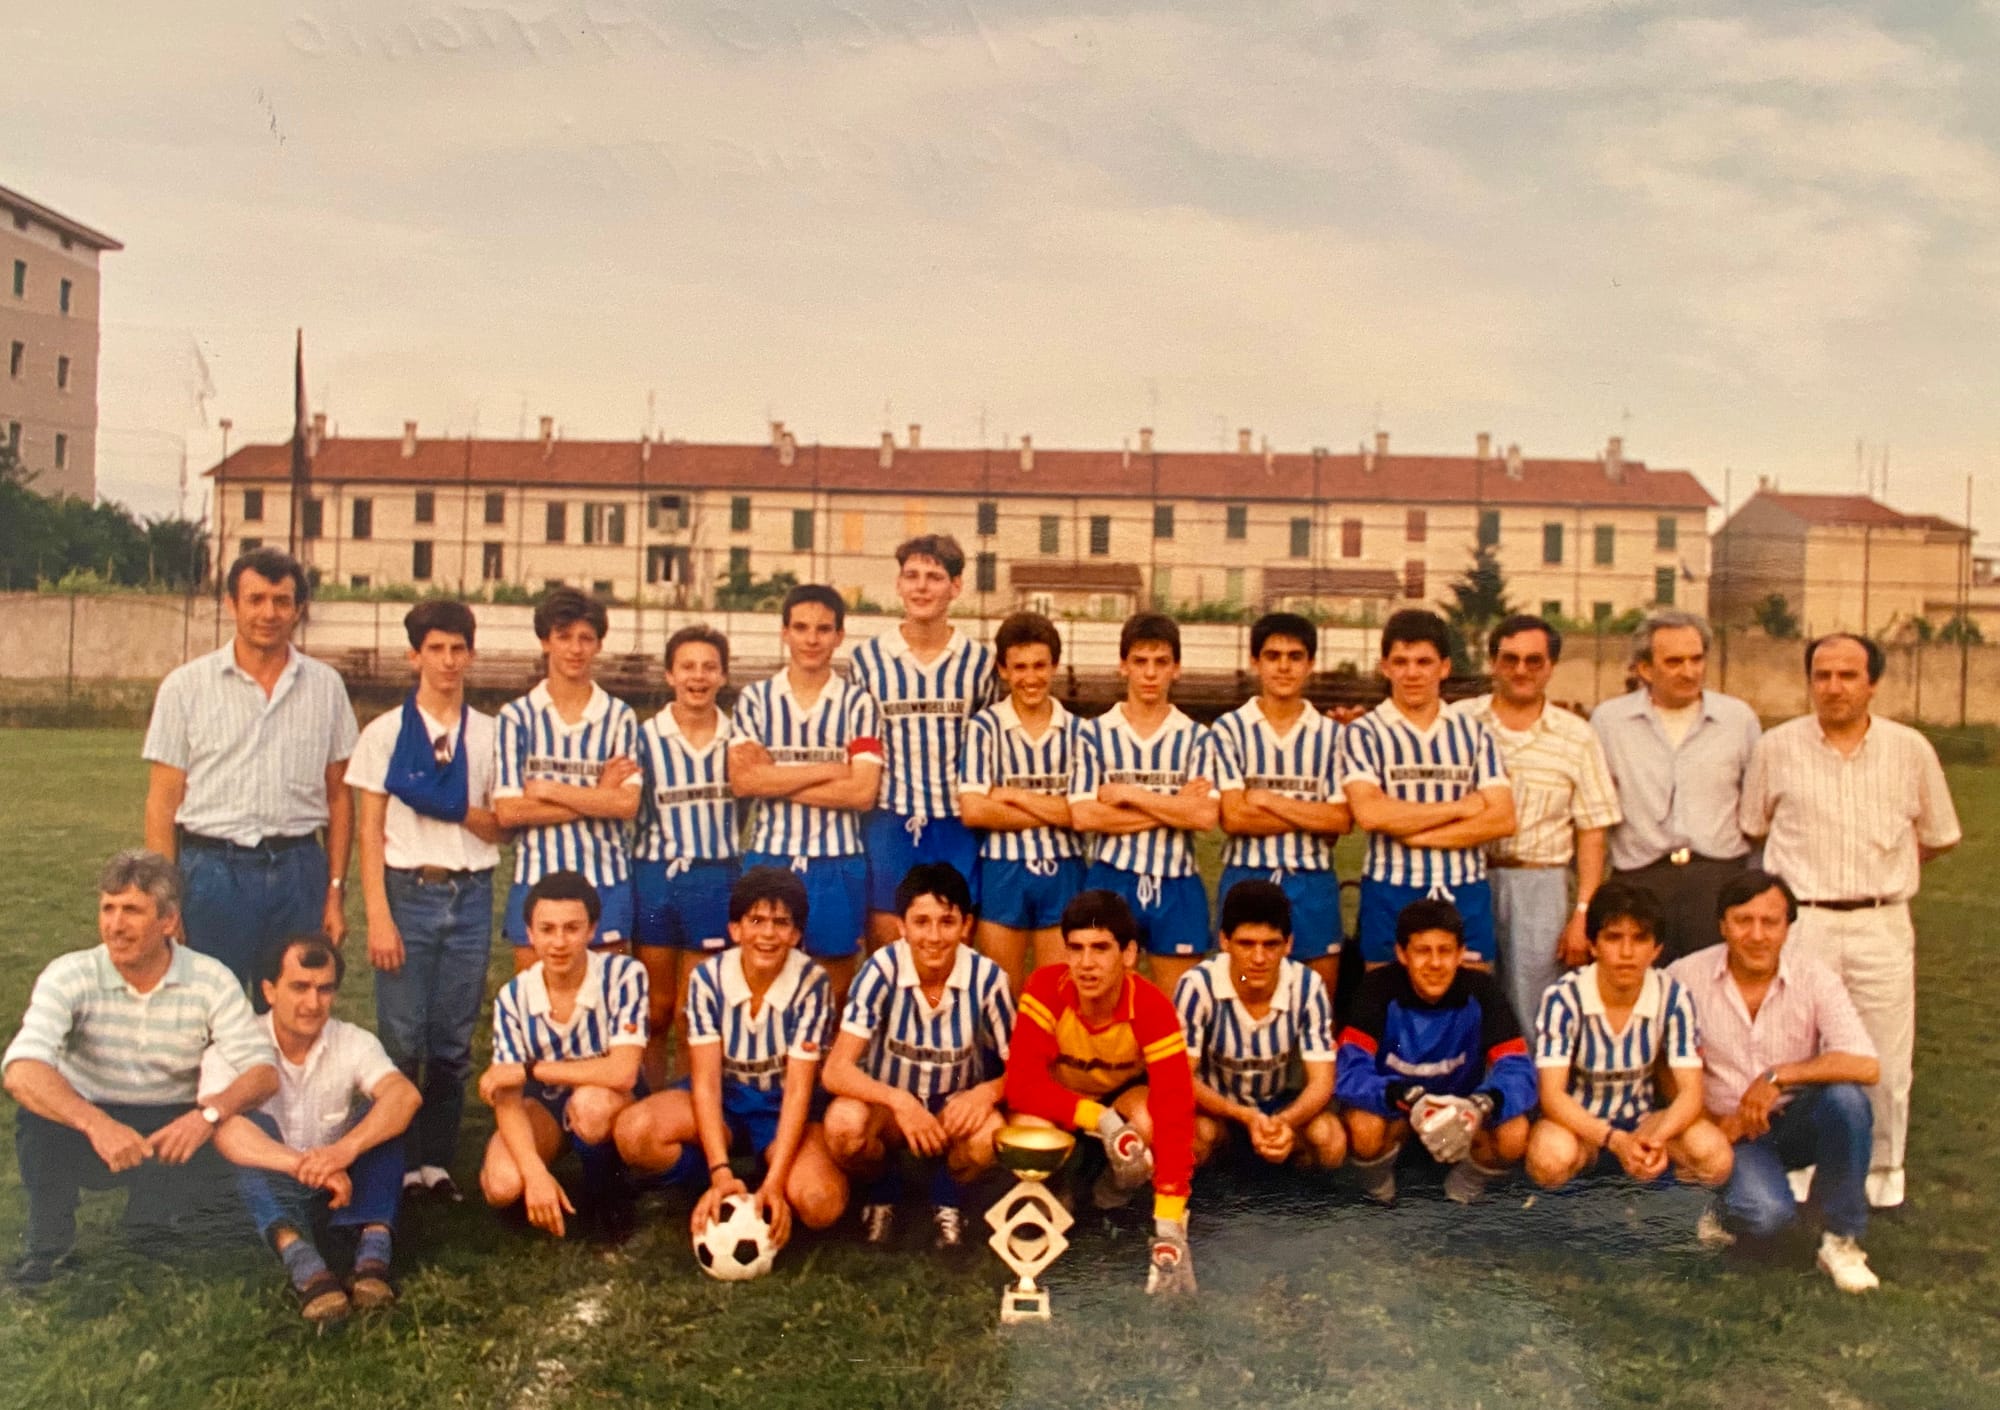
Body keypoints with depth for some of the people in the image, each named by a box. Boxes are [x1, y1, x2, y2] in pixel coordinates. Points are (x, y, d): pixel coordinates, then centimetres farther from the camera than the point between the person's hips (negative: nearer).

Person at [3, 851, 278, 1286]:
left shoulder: (211, 980, -11)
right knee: (37, 1117, -31)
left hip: (171, 1130, 1)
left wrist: (209, 1113, -40)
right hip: (84, 1129, -1)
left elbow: (263, 1071, -18)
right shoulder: (69, 976, -14)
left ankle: (149, 1228, -4)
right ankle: (46, 1248, -9)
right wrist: (95, 1123, -47)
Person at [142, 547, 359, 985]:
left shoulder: (325, 685, 7)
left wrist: (336, 891, 4)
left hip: (300, 871, 2)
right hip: (214, 870, -1)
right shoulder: (186, 685, 2)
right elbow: (163, 799, 2)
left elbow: (338, 796, 9)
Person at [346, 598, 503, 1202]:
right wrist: (378, 918, -8)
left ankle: (437, 1159, 16)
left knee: (454, 1040, 5)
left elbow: (500, 828, 9)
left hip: (471, 896, 2)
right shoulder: (385, 732, 3)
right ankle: (395, 1162, 10)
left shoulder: (490, 734, 8)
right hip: (408, 891, -2)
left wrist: (460, 811, -11)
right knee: (401, 1040, -2)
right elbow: (370, 832, 0)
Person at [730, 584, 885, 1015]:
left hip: (837, 864, -1)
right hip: (768, 859, 1)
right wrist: (829, 769, -10)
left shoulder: (858, 704, 2)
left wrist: (776, 781, -10)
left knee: (833, 988, 7)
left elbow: (862, 792, -8)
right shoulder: (754, 700, 6)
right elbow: (742, 780, -7)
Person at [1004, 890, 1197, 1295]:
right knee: (1029, 1130, -35)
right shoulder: (1046, 989, -30)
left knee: (1153, 1123, -34)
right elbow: (1022, 1083, -33)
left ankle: (1118, 1187, 1)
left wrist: (1169, 1229, -45)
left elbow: (1175, 1114, -37)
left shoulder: (1153, 1009, -32)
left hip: (1125, 1092, 0)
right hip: (1059, 1097, 0)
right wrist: (1102, 1120, -47)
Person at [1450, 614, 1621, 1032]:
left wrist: (1583, 914, -1)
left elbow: (1592, 835, 4)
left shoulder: (1577, 737, 5)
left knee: (1530, 1016, 3)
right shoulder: (1458, 722, 4)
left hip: (1540, 888, 0)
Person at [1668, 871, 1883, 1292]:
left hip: (1796, 1123, 2)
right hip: (1728, 1128, -2)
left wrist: (1778, 1076, -27)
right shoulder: (1685, 978, -10)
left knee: (1846, 1097, -32)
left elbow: (1867, 1066, -22)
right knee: (1767, 1212, -32)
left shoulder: (1815, 981, -10)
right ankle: (1724, 1210, 9)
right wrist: (1710, 1123, -11)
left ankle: (1841, 1240, -11)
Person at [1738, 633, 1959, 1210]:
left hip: (1882, 925, 1)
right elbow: (1754, 827, 12)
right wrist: (1806, 868, 9)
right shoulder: (1777, 747, 0)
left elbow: (1939, 837, 14)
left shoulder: (1910, 750, 1)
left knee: (1885, 1059, 8)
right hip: (1801, 923, -1)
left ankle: (1883, 1168, 26)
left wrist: (1885, 873, 13)